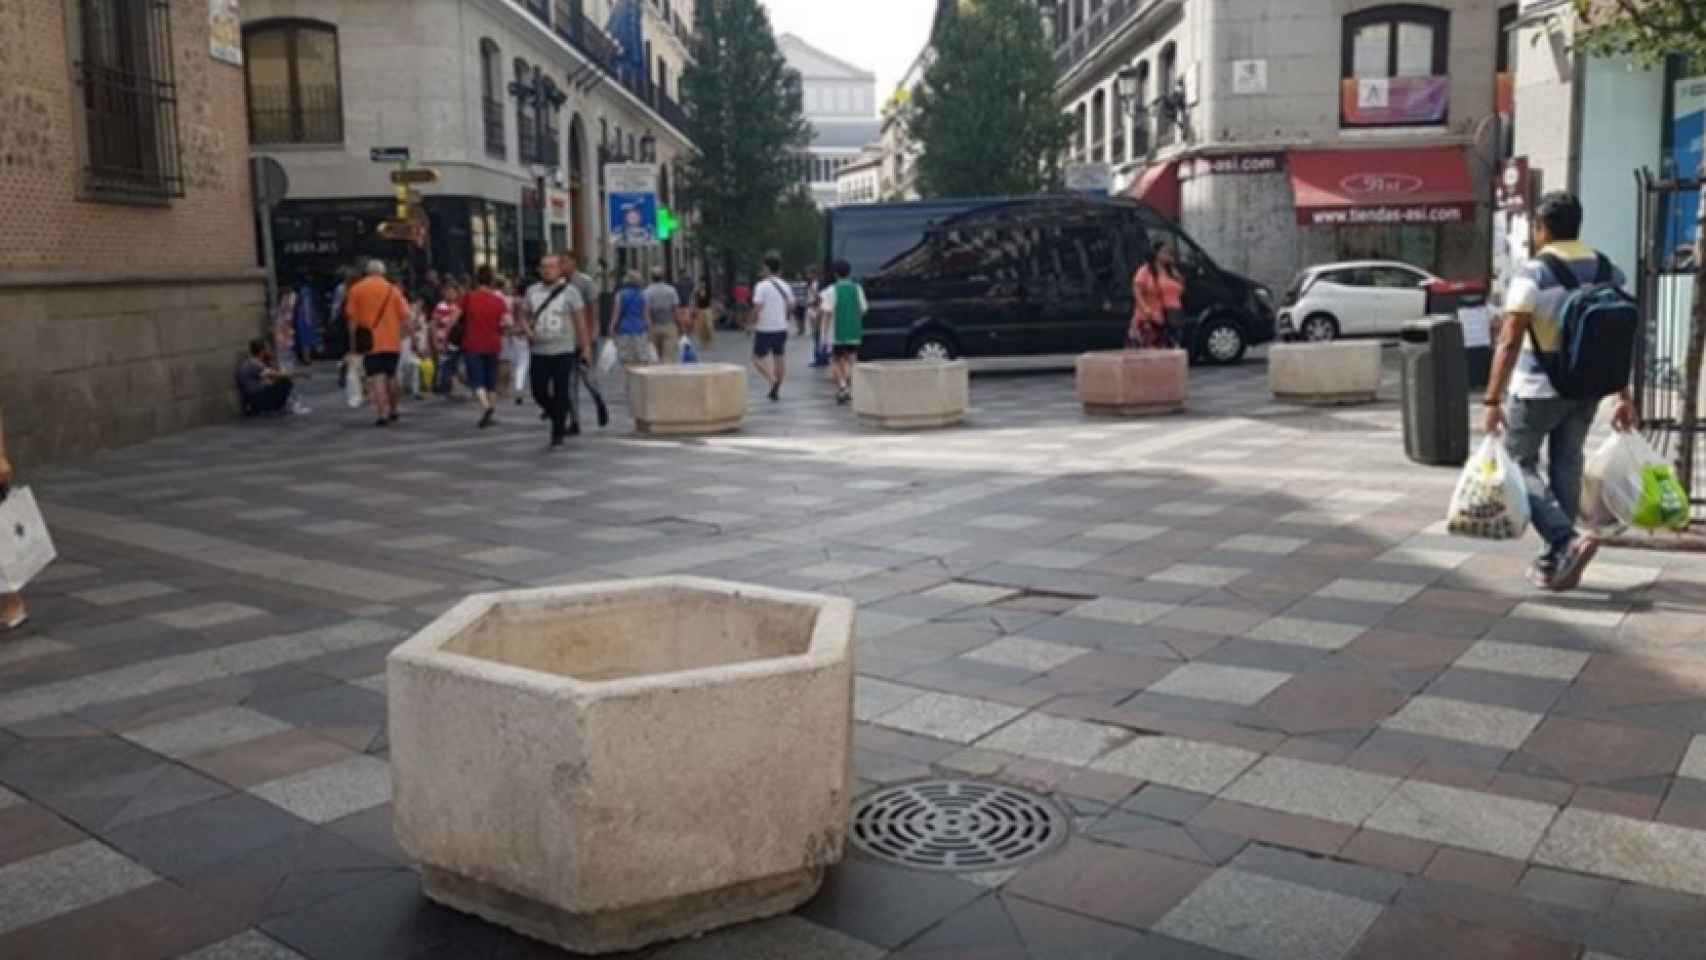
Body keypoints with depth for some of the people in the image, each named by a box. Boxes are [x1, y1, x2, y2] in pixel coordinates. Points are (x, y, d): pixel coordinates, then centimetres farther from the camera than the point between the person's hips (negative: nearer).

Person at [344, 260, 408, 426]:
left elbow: (352, 317, -3)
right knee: (391, 376, 17)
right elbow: (404, 315, -2)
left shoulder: (356, 289, 0)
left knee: (376, 377, -4)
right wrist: (400, 336, 8)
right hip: (392, 342, 2)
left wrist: (354, 341, 2)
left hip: (371, 342, -2)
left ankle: (383, 414, -16)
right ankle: (393, 411, 26)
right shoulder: (392, 290, 3)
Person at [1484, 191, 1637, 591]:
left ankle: (1567, 541, -10)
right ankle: (1554, 563, 18)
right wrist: (1624, 396, 13)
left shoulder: (1532, 274, -15)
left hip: (1538, 388, -6)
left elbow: (1510, 341, -20)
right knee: (1566, 468, 13)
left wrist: (1493, 399, -19)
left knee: (1520, 462, 8)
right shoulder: (1607, 271, 4)